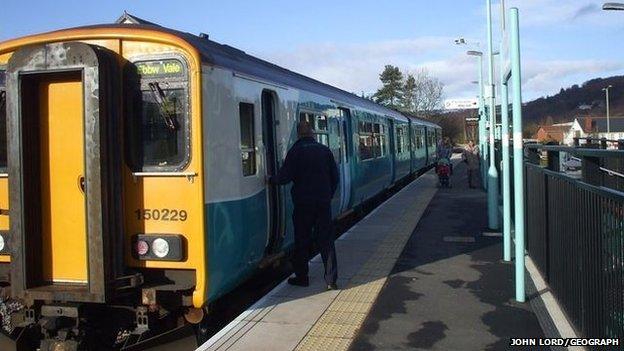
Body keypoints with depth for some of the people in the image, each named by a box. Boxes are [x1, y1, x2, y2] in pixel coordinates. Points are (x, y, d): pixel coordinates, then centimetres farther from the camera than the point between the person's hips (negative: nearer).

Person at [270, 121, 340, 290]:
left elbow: (285, 176, -11)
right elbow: (334, 176, 9)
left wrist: (272, 180, 8)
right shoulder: (325, 150, 6)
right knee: (326, 241, 5)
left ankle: (301, 277, 16)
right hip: (324, 203, 3)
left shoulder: (295, 151, -7)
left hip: (303, 203, -3)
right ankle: (331, 279, 3)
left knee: (302, 240, 9)